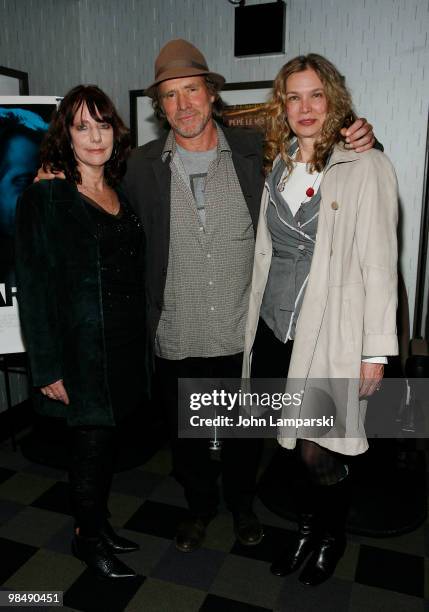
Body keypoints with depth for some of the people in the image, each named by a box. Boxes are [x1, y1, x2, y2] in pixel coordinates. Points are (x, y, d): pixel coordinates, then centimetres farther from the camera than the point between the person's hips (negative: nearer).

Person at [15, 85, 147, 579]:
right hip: (80, 348, -6)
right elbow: (32, 287, -13)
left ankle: (99, 525, 35)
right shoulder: (45, 198, -9)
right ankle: (87, 536, 29)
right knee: (91, 440, 5)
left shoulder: (122, 195, 10)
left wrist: (139, 340, 10)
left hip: (123, 345, 6)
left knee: (105, 435, 15)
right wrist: (47, 367, -15)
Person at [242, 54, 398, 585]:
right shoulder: (276, 167, 11)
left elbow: (379, 263, -9)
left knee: (317, 451, 2)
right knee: (295, 444, 14)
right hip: (274, 327, 5)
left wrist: (376, 351, -11)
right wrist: (256, 320, 13)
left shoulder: (366, 166, -5)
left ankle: (332, 537, 32)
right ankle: (306, 529, 39)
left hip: (331, 332, -4)